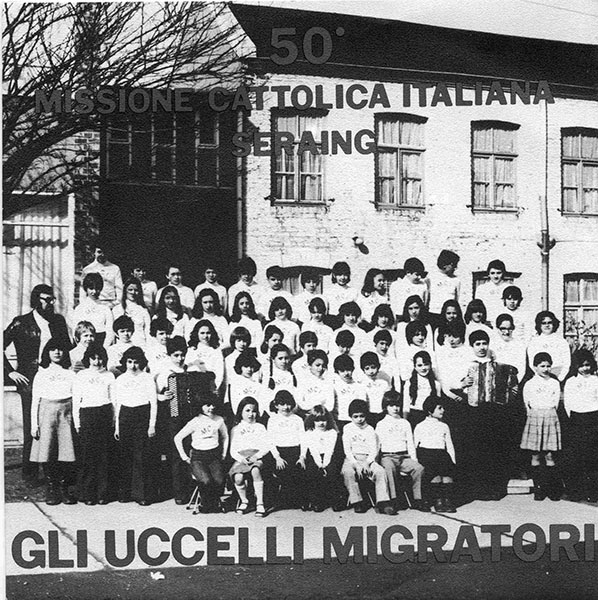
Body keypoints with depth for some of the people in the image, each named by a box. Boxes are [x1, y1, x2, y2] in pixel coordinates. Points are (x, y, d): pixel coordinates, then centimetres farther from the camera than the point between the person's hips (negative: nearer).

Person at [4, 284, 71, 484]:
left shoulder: (58, 321, 10)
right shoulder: (21, 323, -2)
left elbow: (67, 347, 19)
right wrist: (10, 372, -6)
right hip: (30, 381, -3)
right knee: (31, 429, 1)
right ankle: (29, 473, 11)